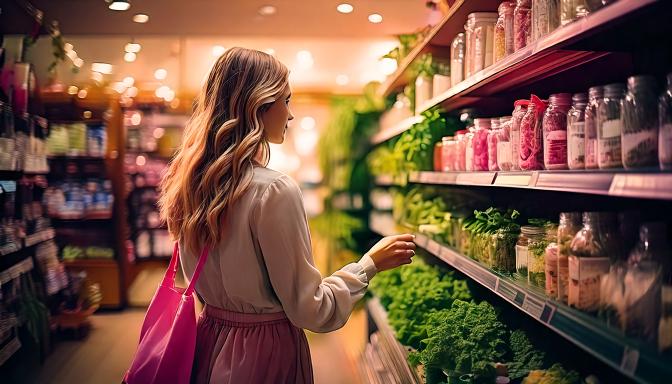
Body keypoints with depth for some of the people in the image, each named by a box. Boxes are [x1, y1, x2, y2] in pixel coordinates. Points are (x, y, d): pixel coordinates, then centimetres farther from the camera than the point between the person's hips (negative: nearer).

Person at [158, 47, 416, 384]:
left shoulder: (190, 179, -2)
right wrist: (370, 263, -8)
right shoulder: (274, 191, -24)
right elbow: (311, 311, -18)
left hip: (210, 342, 7)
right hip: (265, 353, -7)